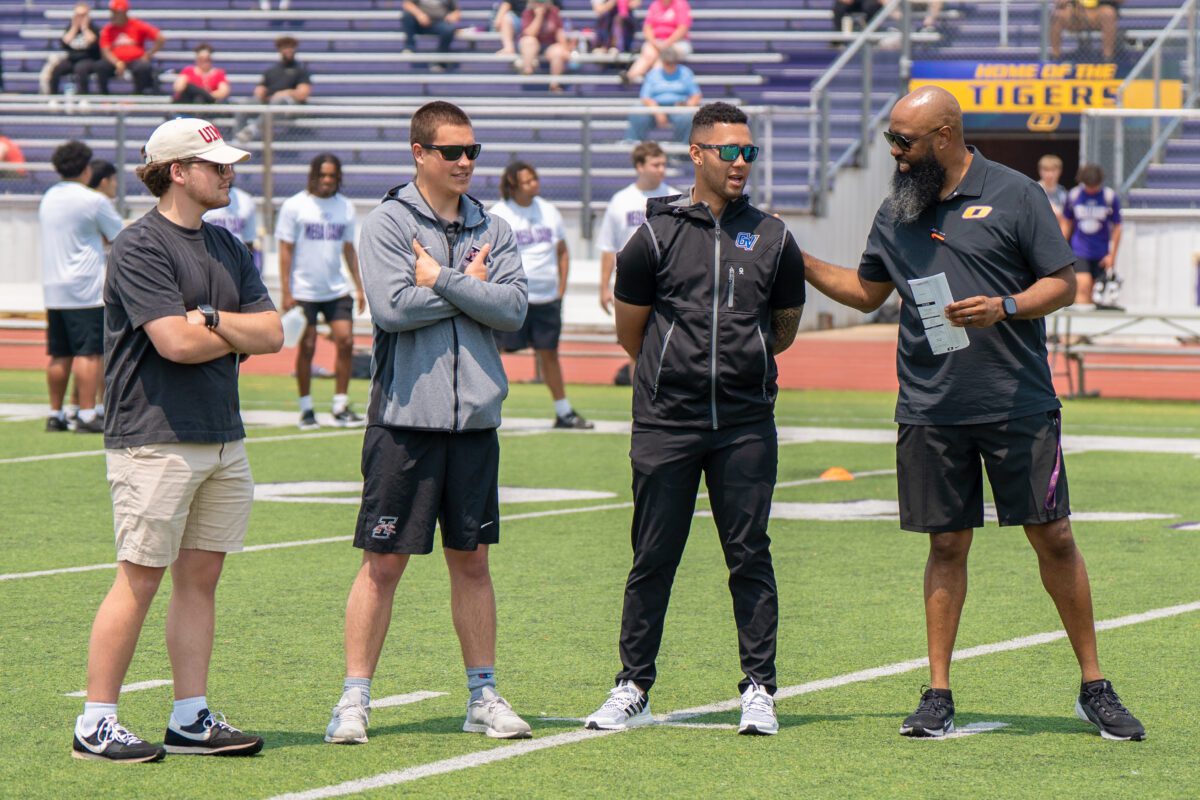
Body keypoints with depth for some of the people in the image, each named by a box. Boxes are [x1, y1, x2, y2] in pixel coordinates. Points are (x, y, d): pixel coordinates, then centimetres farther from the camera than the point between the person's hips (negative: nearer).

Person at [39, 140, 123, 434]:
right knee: (89, 353, -6)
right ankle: (87, 415, -10)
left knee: (59, 354, 10)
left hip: (52, 288, 7)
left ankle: (55, 414, 13)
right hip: (85, 287, -7)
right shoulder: (93, 201, -10)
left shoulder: (48, 198, 11)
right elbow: (121, 237, -2)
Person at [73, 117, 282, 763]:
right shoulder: (139, 247, -10)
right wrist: (237, 335, -2)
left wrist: (211, 319, -9)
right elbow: (175, 342, -19)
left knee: (201, 576, 9)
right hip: (155, 438, -8)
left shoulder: (226, 248, 15)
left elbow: (271, 333, 7)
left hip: (222, 439, 8)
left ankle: (191, 720, 13)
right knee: (140, 578, -7)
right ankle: (95, 723, -2)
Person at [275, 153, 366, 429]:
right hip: (303, 291, -3)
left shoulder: (345, 207, 8)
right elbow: (286, 250, -4)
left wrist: (359, 287, 12)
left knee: (345, 341, -6)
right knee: (307, 347, -1)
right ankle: (306, 409, 10)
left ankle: (341, 407, 3)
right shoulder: (294, 206, -3)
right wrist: (286, 292, -9)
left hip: (337, 290, 3)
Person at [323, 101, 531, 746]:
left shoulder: (492, 229, 11)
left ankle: (483, 696, 17)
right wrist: (470, 287, -6)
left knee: (472, 560, 10)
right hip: (406, 416, -4)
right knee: (383, 561, -2)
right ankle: (355, 698, 2)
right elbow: (391, 307, -15)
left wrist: (441, 281, -10)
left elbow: (513, 308, -2)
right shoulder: (387, 224, -2)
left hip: (474, 417, 4)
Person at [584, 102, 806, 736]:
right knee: (652, 559, 4)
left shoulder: (773, 239, 7)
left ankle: (758, 690, 7)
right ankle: (633, 688, 12)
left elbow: (785, 329, 20)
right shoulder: (655, 237, 1)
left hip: (746, 424, 1)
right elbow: (629, 335, 11)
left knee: (750, 558, 2)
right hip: (666, 423, -1)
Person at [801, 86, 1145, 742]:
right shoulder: (896, 213, 12)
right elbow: (867, 292, 25)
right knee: (947, 544, 5)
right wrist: (795, 260, 15)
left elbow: (1063, 283, -2)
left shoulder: (1014, 196, -2)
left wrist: (1005, 307, -18)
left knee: (1053, 537, -1)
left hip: (1020, 405, -3)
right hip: (930, 412, 3)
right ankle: (938, 695, 11)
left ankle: (1094, 688, 9)